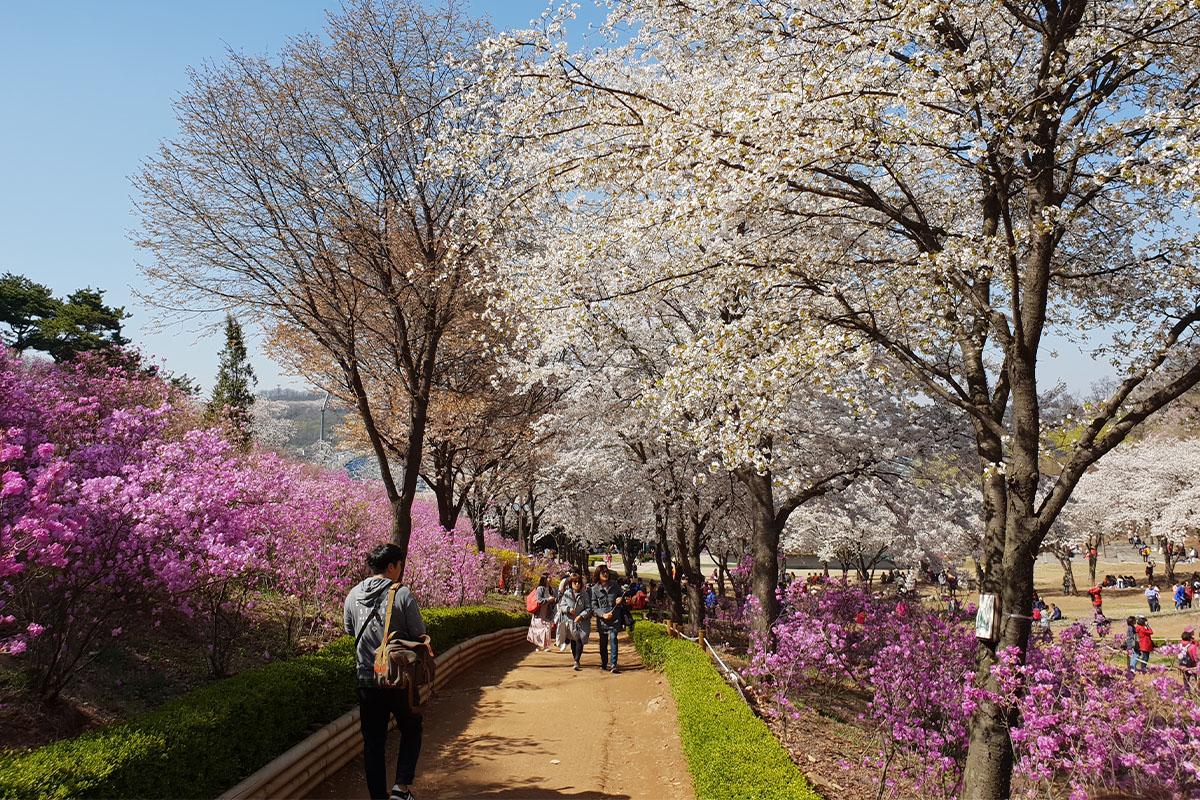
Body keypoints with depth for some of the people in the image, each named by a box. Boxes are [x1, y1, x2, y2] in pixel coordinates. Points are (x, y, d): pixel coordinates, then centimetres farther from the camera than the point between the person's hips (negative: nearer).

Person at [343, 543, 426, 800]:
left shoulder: (353, 595, 1)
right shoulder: (402, 594, -14)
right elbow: (419, 636, -10)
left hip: (366, 680, 4)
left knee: (373, 741, 13)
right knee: (411, 730, 17)